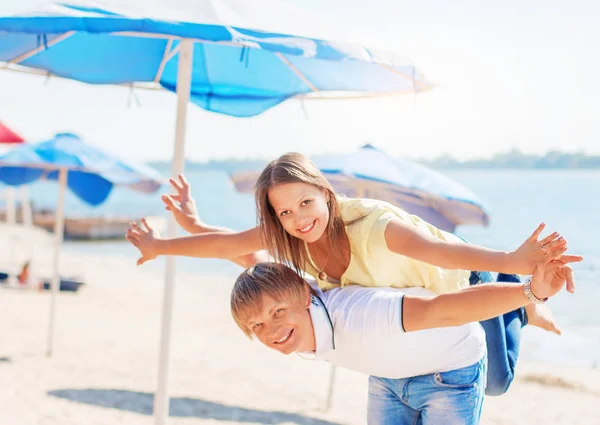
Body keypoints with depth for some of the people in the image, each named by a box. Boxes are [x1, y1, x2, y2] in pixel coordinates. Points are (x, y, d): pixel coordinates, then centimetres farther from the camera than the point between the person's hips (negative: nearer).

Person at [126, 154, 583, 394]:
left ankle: (522, 306, 36)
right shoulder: (294, 233, -26)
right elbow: (229, 244, -17)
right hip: (399, 294, 6)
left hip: (456, 282, -6)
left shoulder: (371, 223, -47)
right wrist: (160, 246, -12)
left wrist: (512, 261, -79)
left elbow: (440, 250, -64)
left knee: (495, 380, 8)